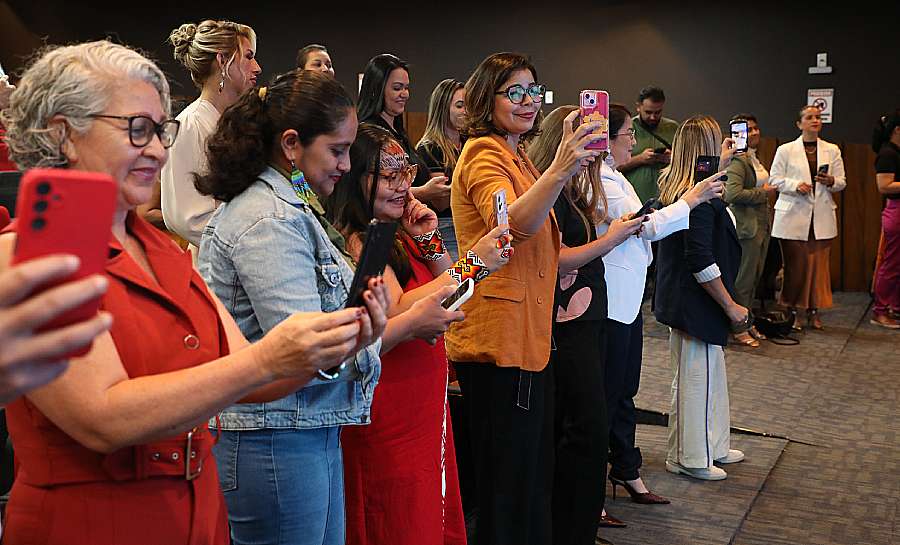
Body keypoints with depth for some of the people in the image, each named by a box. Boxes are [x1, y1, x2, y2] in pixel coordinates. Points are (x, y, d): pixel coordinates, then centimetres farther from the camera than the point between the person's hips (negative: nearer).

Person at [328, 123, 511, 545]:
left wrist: (430, 242, -1)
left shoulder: (397, 236, 9)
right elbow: (398, 312, -26)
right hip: (388, 412, -8)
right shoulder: (356, 241, -16)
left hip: (426, 408, 9)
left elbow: (447, 304, 13)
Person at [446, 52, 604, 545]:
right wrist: (559, 170, -46)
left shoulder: (516, 156, 19)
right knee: (507, 481, -2)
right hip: (498, 340, -10)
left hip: (527, 336, 10)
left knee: (533, 473, 18)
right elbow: (514, 224, -32)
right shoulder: (484, 154, -11)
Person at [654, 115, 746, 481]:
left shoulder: (674, 188, 5)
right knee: (696, 378, 4)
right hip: (696, 305, -10)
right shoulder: (701, 199, -23)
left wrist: (722, 164, 33)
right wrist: (731, 307, -17)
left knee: (711, 374, 22)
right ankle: (689, 458, 19)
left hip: (681, 298, 10)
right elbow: (701, 262, -26)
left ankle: (712, 447, 36)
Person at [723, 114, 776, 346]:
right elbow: (733, 193, -27)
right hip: (746, 226, -9)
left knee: (755, 277, 15)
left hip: (761, 225, 10)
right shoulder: (738, 160, -15)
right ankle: (738, 329, 7)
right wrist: (762, 192, -17)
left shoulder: (754, 158, 15)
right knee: (744, 279, -2)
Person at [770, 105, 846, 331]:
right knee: (795, 265, 0)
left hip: (822, 217, 2)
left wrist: (831, 181, -12)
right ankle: (792, 312, 10)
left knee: (819, 265, 2)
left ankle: (814, 312, 11)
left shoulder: (832, 150, 10)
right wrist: (796, 185, -16)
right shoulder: (785, 150, 3)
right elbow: (775, 179, 0)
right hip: (793, 216, -2)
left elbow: (841, 182, 10)